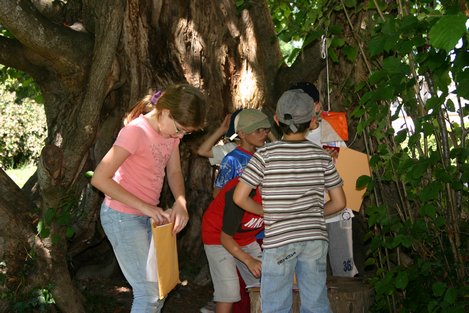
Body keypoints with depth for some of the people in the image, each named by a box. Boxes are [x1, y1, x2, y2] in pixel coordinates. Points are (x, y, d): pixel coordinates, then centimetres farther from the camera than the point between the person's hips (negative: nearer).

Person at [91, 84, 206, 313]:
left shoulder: (171, 129, 0)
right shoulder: (136, 131, -24)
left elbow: (174, 172, 8)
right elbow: (99, 179, -26)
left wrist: (180, 203, -12)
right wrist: (144, 206, -26)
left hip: (148, 216, 8)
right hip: (123, 216, -8)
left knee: (160, 285, 13)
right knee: (149, 293, -6)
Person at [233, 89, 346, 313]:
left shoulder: (265, 155, -6)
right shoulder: (322, 156, 1)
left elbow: (239, 198, -8)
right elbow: (339, 202, 5)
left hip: (279, 240, -3)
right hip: (315, 238, 3)